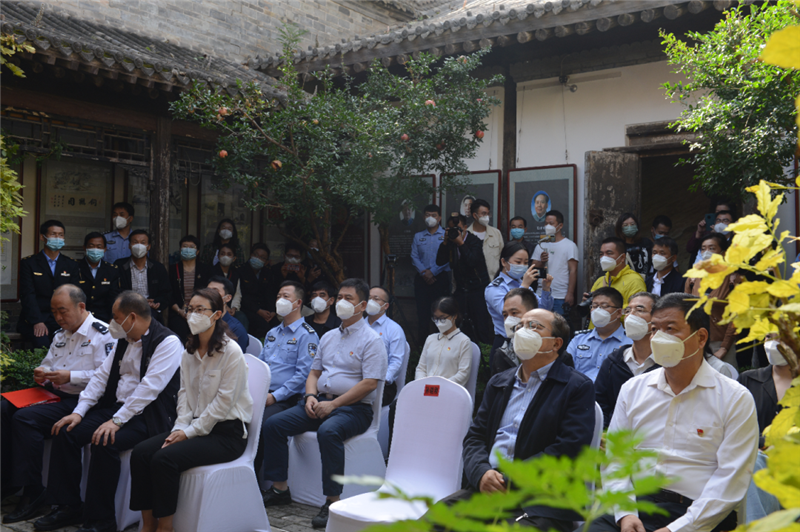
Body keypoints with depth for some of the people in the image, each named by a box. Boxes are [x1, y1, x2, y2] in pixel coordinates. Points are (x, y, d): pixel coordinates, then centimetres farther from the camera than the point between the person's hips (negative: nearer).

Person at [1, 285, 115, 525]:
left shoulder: (102, 334, -9)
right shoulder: (61, 334, 19)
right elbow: (47, 363, 28)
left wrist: (71, 376, -21)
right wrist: (41, 373, 4)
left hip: (79, 400, -9)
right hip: (52, 394, 9)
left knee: (25, 418, -26)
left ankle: (32, 492, -16)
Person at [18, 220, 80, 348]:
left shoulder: (71, 265, 14)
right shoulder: (28, 263, 7)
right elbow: (28, 295, -4)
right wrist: (37, 322, -19)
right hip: (32, 320, -2)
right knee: (42, 343, -32)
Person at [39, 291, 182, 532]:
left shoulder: (168, 342, -15)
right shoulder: (125, 340, 13)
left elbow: (149, 387, -23)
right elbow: (102, 375, 11)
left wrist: (117, 421, -25)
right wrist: (79, 411, 0)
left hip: (147, 415, -8)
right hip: (115, 407, 9)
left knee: (105, 443, -30)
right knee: (66, 432, -6)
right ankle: (68, 507, 5)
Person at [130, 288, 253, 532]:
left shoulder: (231, 352, -13)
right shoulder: (189, 352, 11)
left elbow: (223, 402, -15)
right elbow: (184, 393, 10)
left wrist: (190, 432, -15)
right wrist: (180, 427, -5)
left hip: (226, 432, -7)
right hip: (194, 426, 7)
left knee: (164, 458, -26)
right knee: (140, 452, -13)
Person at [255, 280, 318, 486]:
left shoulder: (307, 335, -2)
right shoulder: (273, 333, 23)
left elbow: (303, 374, -10)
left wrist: (275, 396, -16)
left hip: (287, 399, -7)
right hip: (262, 394, 7)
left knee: (262, 422, -32)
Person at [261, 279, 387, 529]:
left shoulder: (371, 340, -4)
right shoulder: (329, 337, 19)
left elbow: (369, 383, -13)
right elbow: (314, 372, 22)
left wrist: (333, 404, -17)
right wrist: (311, 396, -1)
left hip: (353, 408, -7)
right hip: (321, 402, 7)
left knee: (328, 431, -37)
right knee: (273, 424, -8)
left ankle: (333, 501, -28)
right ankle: (279, 488, 1)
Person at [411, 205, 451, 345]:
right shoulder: (418, 236, 15)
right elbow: (414, 256, 5)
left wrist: (432, 271, -12)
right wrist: (424, 272, -9)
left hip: (441, 278, -2)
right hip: (422, 279, 3)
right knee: (422, 311, 2)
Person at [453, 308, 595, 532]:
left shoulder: (578, 387, 3)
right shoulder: (498, 382, 22)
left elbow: (569, 449, -9)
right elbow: (475, 436, 16)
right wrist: (481, 472, -7)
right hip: (488, 489, 5)